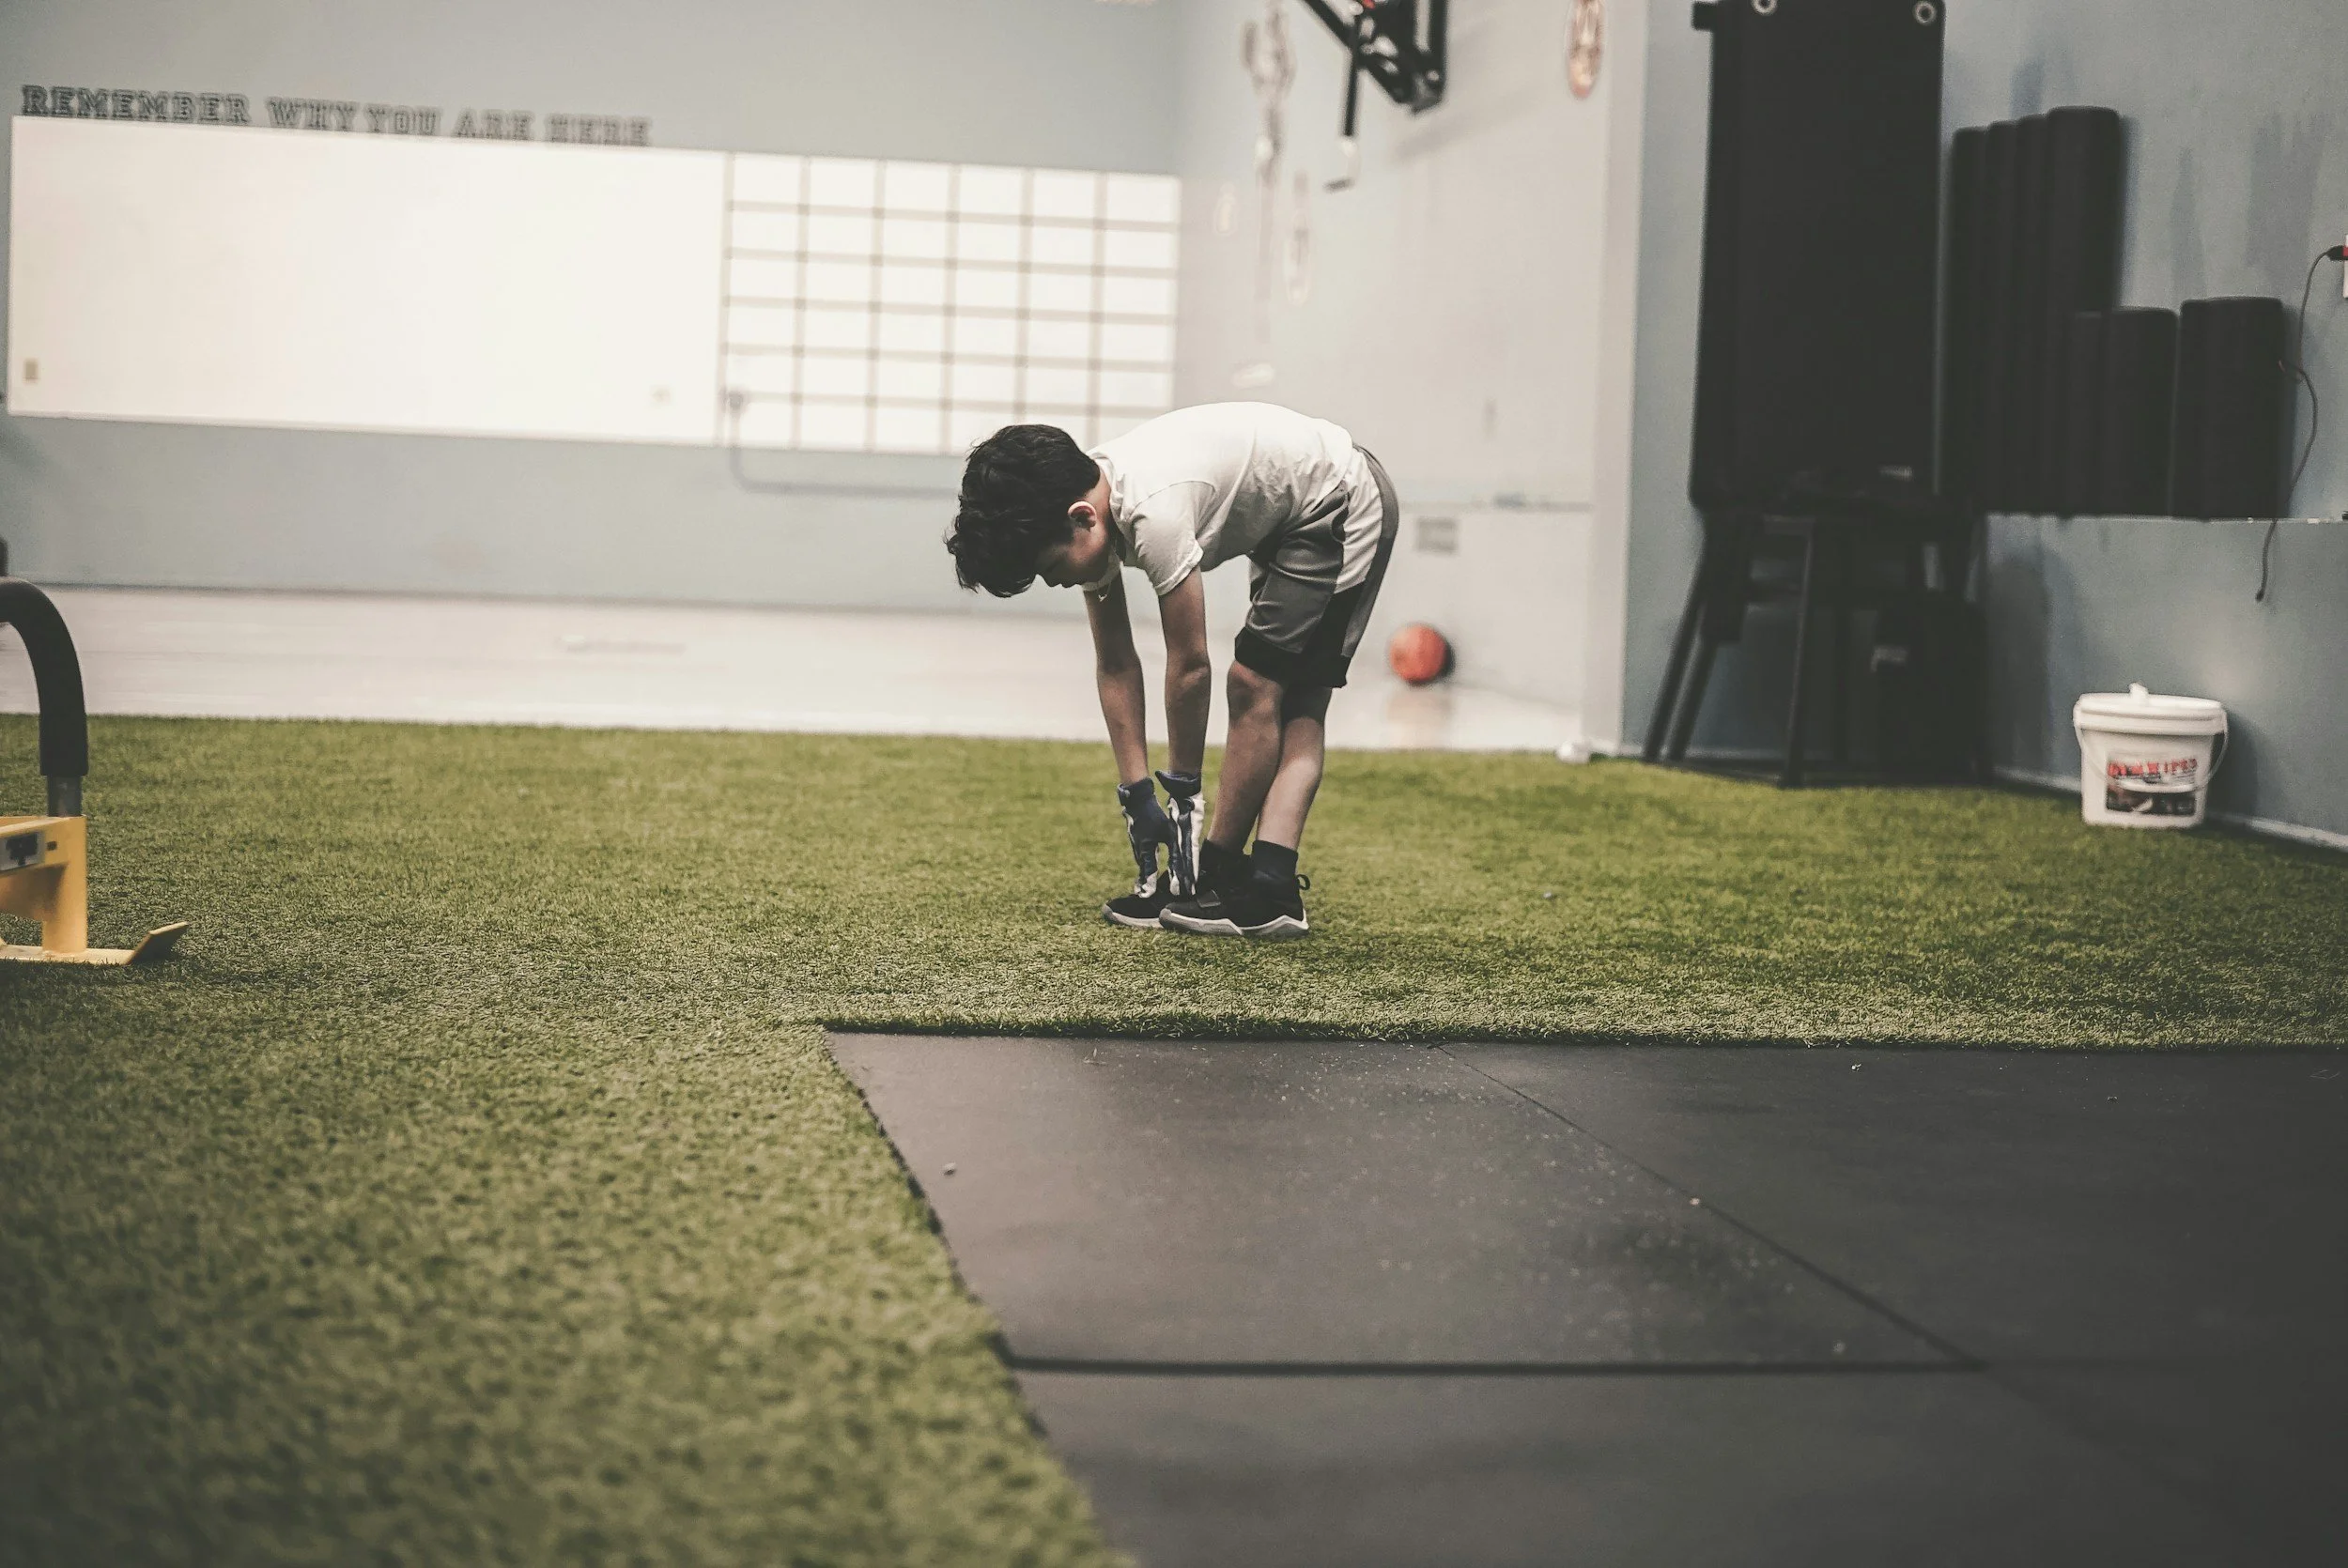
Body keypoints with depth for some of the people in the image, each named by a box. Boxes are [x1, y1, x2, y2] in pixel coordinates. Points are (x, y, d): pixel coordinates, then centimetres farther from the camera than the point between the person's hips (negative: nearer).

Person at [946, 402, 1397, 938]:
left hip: (1345, 506, -9)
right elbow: (1115, 667, 0)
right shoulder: (1087, 516, -7)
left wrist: (1183, 791, -14)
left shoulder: (1153, 513, -34)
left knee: (1254, 686, -11)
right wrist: (1136, 793, -2)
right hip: (1289, 520, 9)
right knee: (1295, 709, 1)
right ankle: (1272, 893, -3)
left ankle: (1219, 878, -3)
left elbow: (1189, 666, -25)